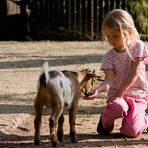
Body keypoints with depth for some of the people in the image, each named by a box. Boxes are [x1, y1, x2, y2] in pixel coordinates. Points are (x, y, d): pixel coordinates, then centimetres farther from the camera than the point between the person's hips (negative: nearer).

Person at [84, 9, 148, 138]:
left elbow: (134, 73, -12)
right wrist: (97, 90, -36)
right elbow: (108, 81, -14)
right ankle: (106, 120, -1)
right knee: (116, 107, -37)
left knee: (130, 132, -18)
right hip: (117, 94, 1)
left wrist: (119, 93, -15)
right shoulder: (109, 56, -4)